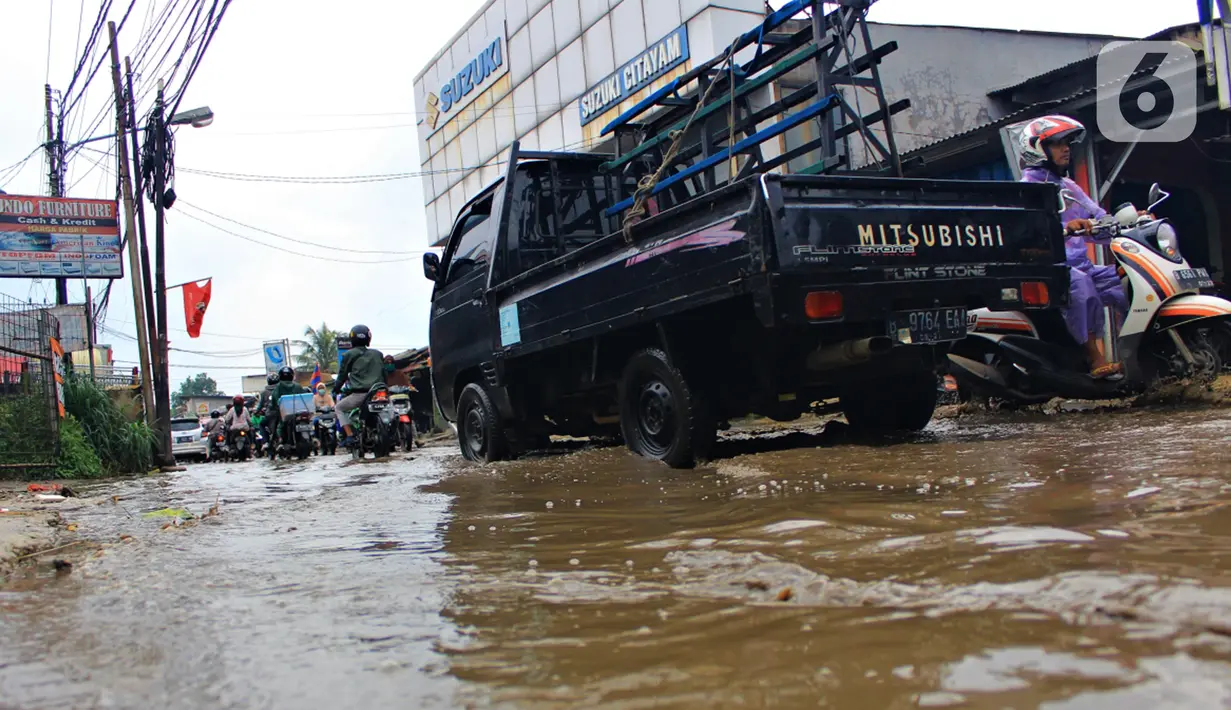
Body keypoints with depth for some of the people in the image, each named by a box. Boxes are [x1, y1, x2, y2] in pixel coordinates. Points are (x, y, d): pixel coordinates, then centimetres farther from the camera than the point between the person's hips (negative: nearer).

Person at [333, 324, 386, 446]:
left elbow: (342, 375, 9)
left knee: (339, 408, 18)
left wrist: (336, 389, 25)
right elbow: (384, 374, 21)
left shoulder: (349, 355, 5)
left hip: (359, 393, -4)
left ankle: (350, 436, 1)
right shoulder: (377, 354, 17)